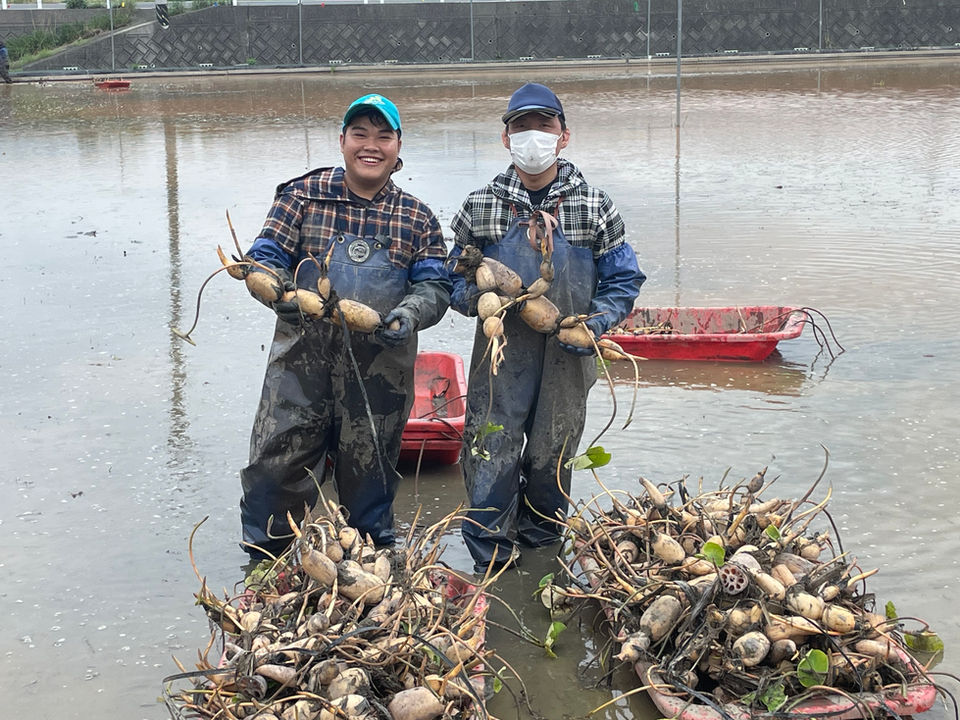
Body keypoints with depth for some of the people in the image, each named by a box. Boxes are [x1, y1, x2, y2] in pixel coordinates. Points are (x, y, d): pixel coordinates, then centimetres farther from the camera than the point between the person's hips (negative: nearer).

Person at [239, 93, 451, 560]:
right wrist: (281, 293, -22)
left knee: (370, 468, 14)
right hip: (303, 359, -1)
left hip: (380, 368, 1)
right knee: (278, 460, 2)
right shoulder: (304, 196, 2)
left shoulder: (417, 219, 7)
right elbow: (264, 257, 0)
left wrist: (410, 312, -19)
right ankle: (262, 564, 22)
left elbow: (435, 286, 3)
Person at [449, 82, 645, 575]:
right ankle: (492, 562, 14)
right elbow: (456, 279, 9)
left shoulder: (594, 207, 1)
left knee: (551, 458, 14)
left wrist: (593, 324, -13)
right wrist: (473, 297, -14)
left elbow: (623, 281, 4)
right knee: (490, 457, -2)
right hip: (500, 357, 0)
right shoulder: (480, 206, 2)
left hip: (567, 362, 1)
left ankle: (540, 542, 36)